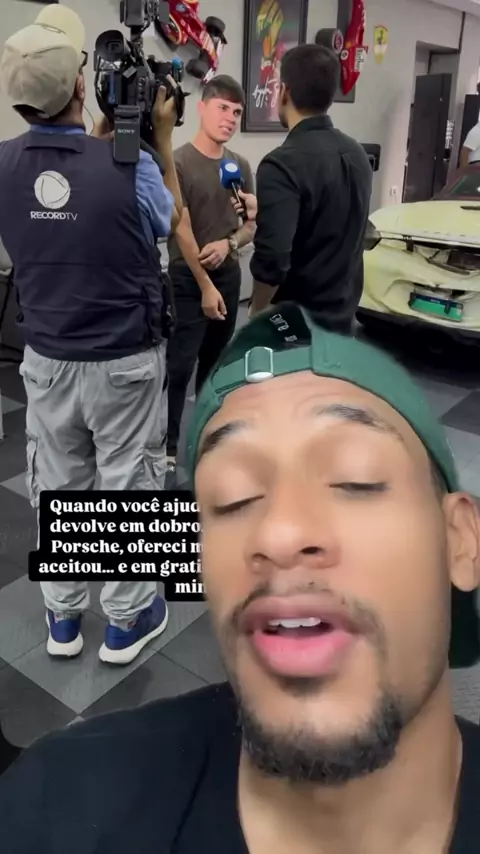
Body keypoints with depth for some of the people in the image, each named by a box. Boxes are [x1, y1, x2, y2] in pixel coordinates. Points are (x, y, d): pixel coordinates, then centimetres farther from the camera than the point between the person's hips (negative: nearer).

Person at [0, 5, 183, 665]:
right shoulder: (128, 163, -17)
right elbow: (169, 221, 5)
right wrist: (162, 137, 8)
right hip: (126, 361, -3)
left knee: (57, 487, 16)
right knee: (128, 487, 11)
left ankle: (63, 617, 33)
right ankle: (127, 620, 27)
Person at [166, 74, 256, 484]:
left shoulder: (241, 165, 8)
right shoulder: (179, 162, -10)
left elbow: (253, 224, 11)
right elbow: (182, 231, -14)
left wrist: (228, 243, -11)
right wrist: (205, 286, -15)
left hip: (229, 276, 6)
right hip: (188, 279, -6)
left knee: (214, 361, 15)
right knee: (179, 367, -5)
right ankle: (167, 448, 6)